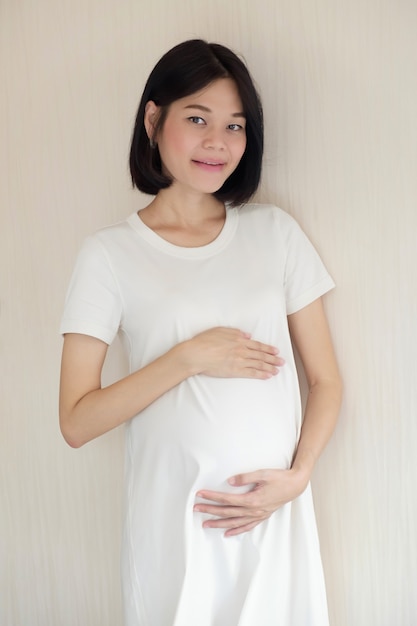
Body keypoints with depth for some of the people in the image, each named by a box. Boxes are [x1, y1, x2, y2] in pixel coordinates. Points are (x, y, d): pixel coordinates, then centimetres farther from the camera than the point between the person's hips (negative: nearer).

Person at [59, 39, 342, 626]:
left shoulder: (275, 232, 2)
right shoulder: (110, 253, -5)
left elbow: (325, 379, 4)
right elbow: (76, 422, -8)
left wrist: (296, 477, -10)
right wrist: (190, 357, -15)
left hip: (277, 509, 2)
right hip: (175, 516, -2)